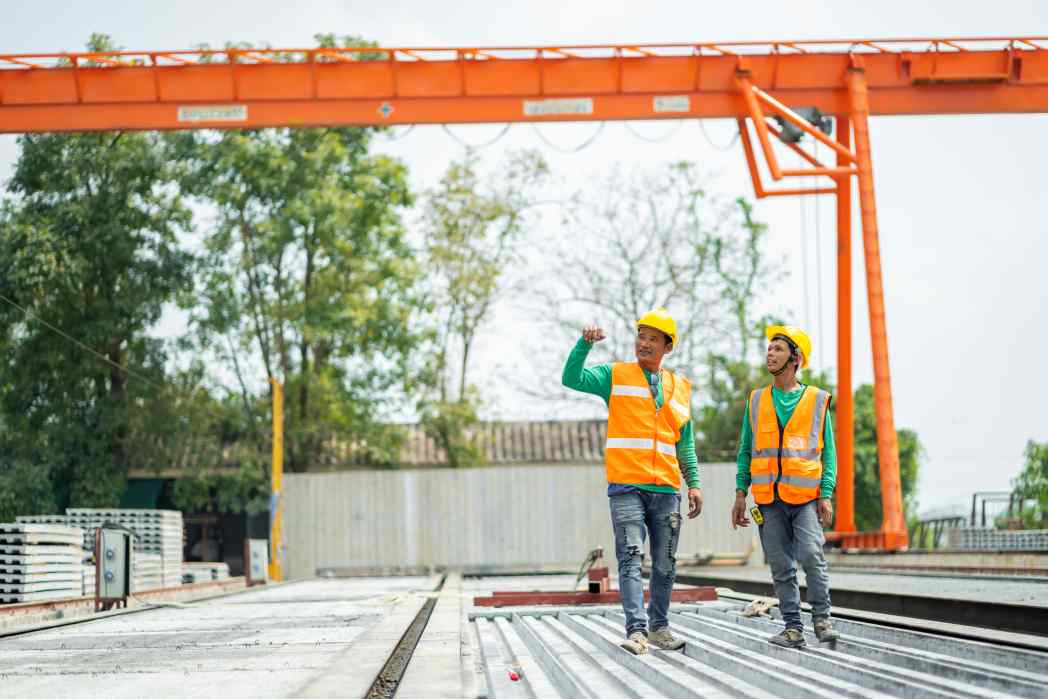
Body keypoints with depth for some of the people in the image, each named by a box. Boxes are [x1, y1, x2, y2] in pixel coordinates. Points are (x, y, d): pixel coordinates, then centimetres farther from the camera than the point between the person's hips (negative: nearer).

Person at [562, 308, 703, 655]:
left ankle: (658, 626, 22)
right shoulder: (615, 375, 7)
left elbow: (685, 442, 18)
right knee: (631, 559, -12)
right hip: (626, 487, -4)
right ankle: (636, 630, -16)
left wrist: (694, 484, 12)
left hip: (666, 489, 4)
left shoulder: (680, 387, 16)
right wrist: (585, 343, -19)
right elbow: (572, 378, -7)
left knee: (665, 565, 9)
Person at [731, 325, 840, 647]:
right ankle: (793, 627, 10)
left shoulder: (817, 400, 6)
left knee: (811, 555, -17)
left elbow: (828, 452, 5)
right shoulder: (757, 400, 13)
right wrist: (740, 494, 7)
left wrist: (826, 496, -5)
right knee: (781, 566, 3)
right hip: (769, 499, 3)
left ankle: (822, 617, -3)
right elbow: (746, 450, 15)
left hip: (806, 496, -3)